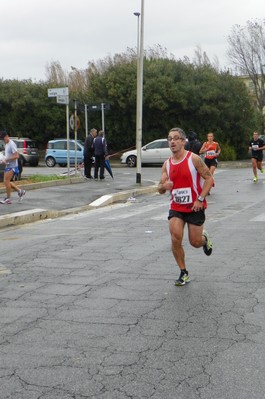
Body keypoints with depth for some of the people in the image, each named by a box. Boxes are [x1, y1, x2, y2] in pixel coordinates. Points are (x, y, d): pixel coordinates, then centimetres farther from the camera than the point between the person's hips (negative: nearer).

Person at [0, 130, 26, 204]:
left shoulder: (12, 144, -16)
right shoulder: (6, 144, 15)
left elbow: (16, 156, -22)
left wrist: (6, 160, -20)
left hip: (12, 166, -10)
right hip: (7, 166, 10)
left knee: (6, 181, -10)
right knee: (7, 182, 9)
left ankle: (8, 199, -3)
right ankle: (20, 191, 19)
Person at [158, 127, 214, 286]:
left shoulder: (194, 159, -13)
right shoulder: (167, 164, 2)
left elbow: (209, 178, -11)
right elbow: (160, 190, 5)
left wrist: (200, 199, -18)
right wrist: (164, 186, -19)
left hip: (195, 207, -3)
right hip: (176, 207, 4)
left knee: (195, 242, 3)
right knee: (175, 239, -11)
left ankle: (204, 238, 42)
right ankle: (184, 273, 5)